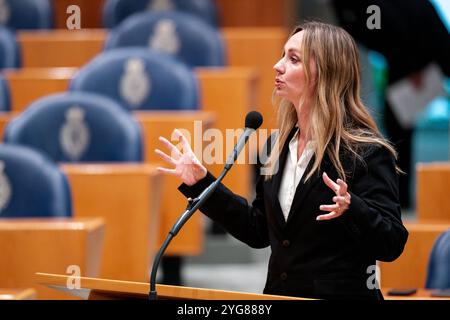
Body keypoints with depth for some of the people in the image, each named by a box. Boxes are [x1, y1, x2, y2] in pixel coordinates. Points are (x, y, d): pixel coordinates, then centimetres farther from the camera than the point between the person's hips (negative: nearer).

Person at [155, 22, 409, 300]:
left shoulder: (367, 151, -9)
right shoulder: (280, 145, 11)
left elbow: (392, 244, -14)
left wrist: (350, 210, -30)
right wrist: (200, 182, 14)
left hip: (341, 296, -4)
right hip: (280, 295, 5)